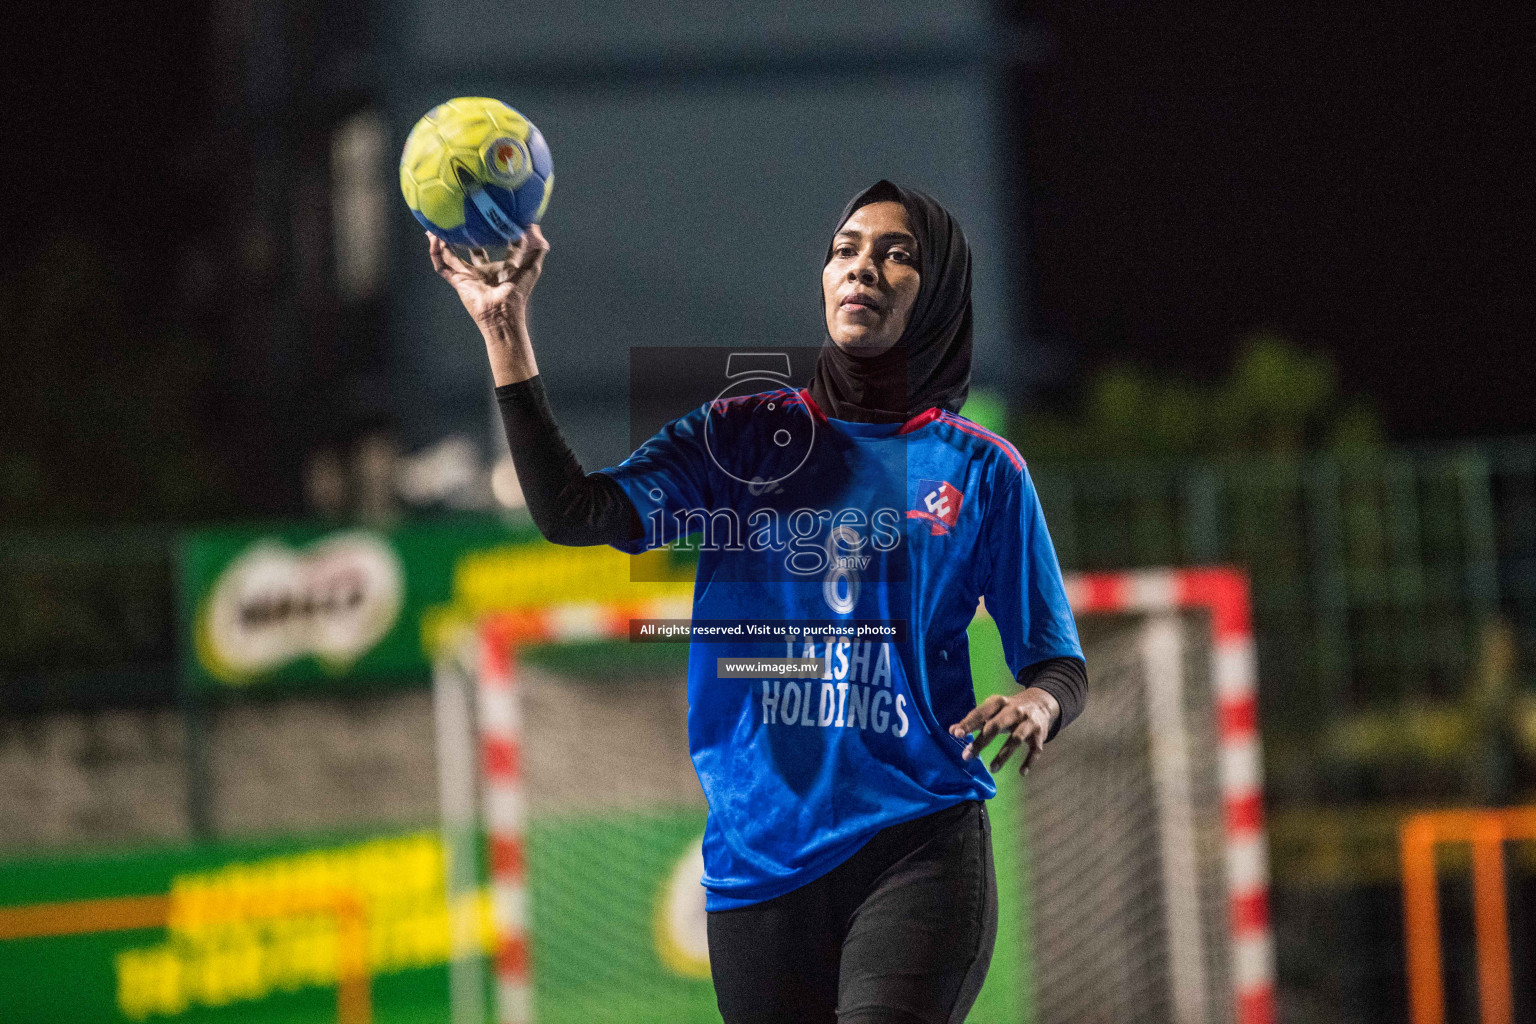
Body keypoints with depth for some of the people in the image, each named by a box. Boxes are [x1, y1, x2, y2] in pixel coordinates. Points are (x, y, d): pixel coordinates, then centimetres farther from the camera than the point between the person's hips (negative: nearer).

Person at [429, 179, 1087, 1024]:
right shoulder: (741, 438, 9)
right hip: (760, 853, 3)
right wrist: (505, 329, -12)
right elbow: (573, 512, -4)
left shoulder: (980, 470, 6)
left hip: (918, 849, -3)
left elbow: (1059, 664, 9)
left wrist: (1037, 705, -16)